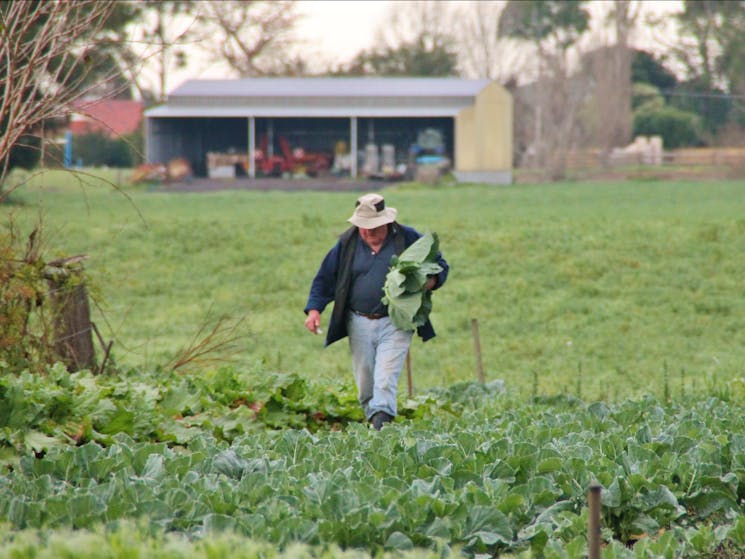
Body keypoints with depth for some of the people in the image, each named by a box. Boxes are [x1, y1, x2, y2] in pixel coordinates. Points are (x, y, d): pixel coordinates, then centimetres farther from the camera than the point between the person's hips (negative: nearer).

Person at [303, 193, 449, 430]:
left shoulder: (408, 239, 1)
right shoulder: (347, 243, 7)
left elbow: (439, 265, 8)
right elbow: (325, 277, 10)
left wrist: (430, 282, -14)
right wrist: (314, 309, -3)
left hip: (395, 323, -3)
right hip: (359, 323, 3)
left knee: (385, 382, -15)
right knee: (364, 383, 6)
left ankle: (381, 425, -22)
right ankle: (371, 422, 19)